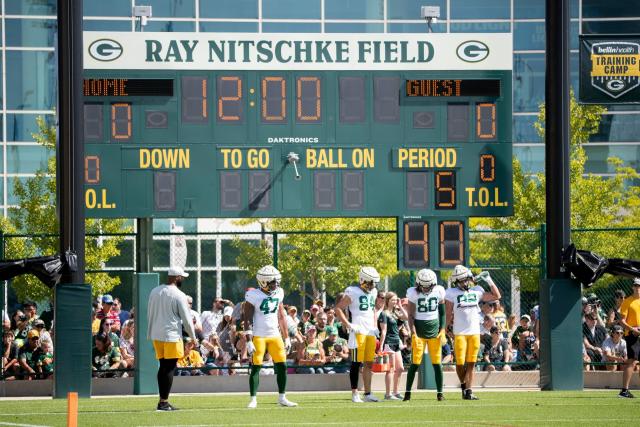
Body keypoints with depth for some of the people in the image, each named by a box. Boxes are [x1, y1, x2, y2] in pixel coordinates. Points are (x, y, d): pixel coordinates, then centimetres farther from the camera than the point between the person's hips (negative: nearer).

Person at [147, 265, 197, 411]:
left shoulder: (155, 292, 9)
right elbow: (186, 318, -8)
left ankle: (162, 400, 12)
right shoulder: (179, 295, -11)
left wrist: (150, 334, 22)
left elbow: (149, 314, 15)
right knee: (170, 368, -3)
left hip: (156, 334, 7)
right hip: (172, 335, -7)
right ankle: (164, 402, -7)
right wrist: (193, 336, 5)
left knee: (163, 366, 13)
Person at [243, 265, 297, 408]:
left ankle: (282, 398, 12)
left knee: (282, 366, 2)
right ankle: (253, 399, 3)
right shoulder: (253, 296, -11)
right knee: (256, 368, -4)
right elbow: (247, 320, -10)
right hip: (259, 336, -5)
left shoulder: (278, 294, 6)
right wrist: (249, 341, -15)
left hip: (275, 335, 5)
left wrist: (286, 338, 14)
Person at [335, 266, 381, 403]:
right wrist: (348, 325, -14)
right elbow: (338, 308, -9)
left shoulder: (373, 292, 14)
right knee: (357, 363, -5)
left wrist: (375, 326, 16)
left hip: (370, 331, 7)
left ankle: (368, 393, 11)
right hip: (358, 331, -7)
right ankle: (355, 394, 0)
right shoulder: (352, 292, -9)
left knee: (369, 363, 7)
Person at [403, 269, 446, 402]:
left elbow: (442, 313, 9)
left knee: (437, 363, 1)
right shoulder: (413, 293, -5)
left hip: (434, 330, 2)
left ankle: (440, 392, 8)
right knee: (415, 363, -5)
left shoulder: (439, 291, 0)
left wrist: (442, 331, 1)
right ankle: (408, 392, 3)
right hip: (419, 330, -2)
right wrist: (413, 334, -12)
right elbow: (411, 316, -3)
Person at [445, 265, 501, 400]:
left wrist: (489, 281, 10)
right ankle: (463, 385, 19)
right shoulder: (452, 293, 0)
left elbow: (497, 296, 17)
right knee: (460, 362, -4)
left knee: (471, 363, 1)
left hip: (475, 332, 3)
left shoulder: (477, 291, 10)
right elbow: (448, 314, 0)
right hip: (459, 333, -3)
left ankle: (468, 391, 3)